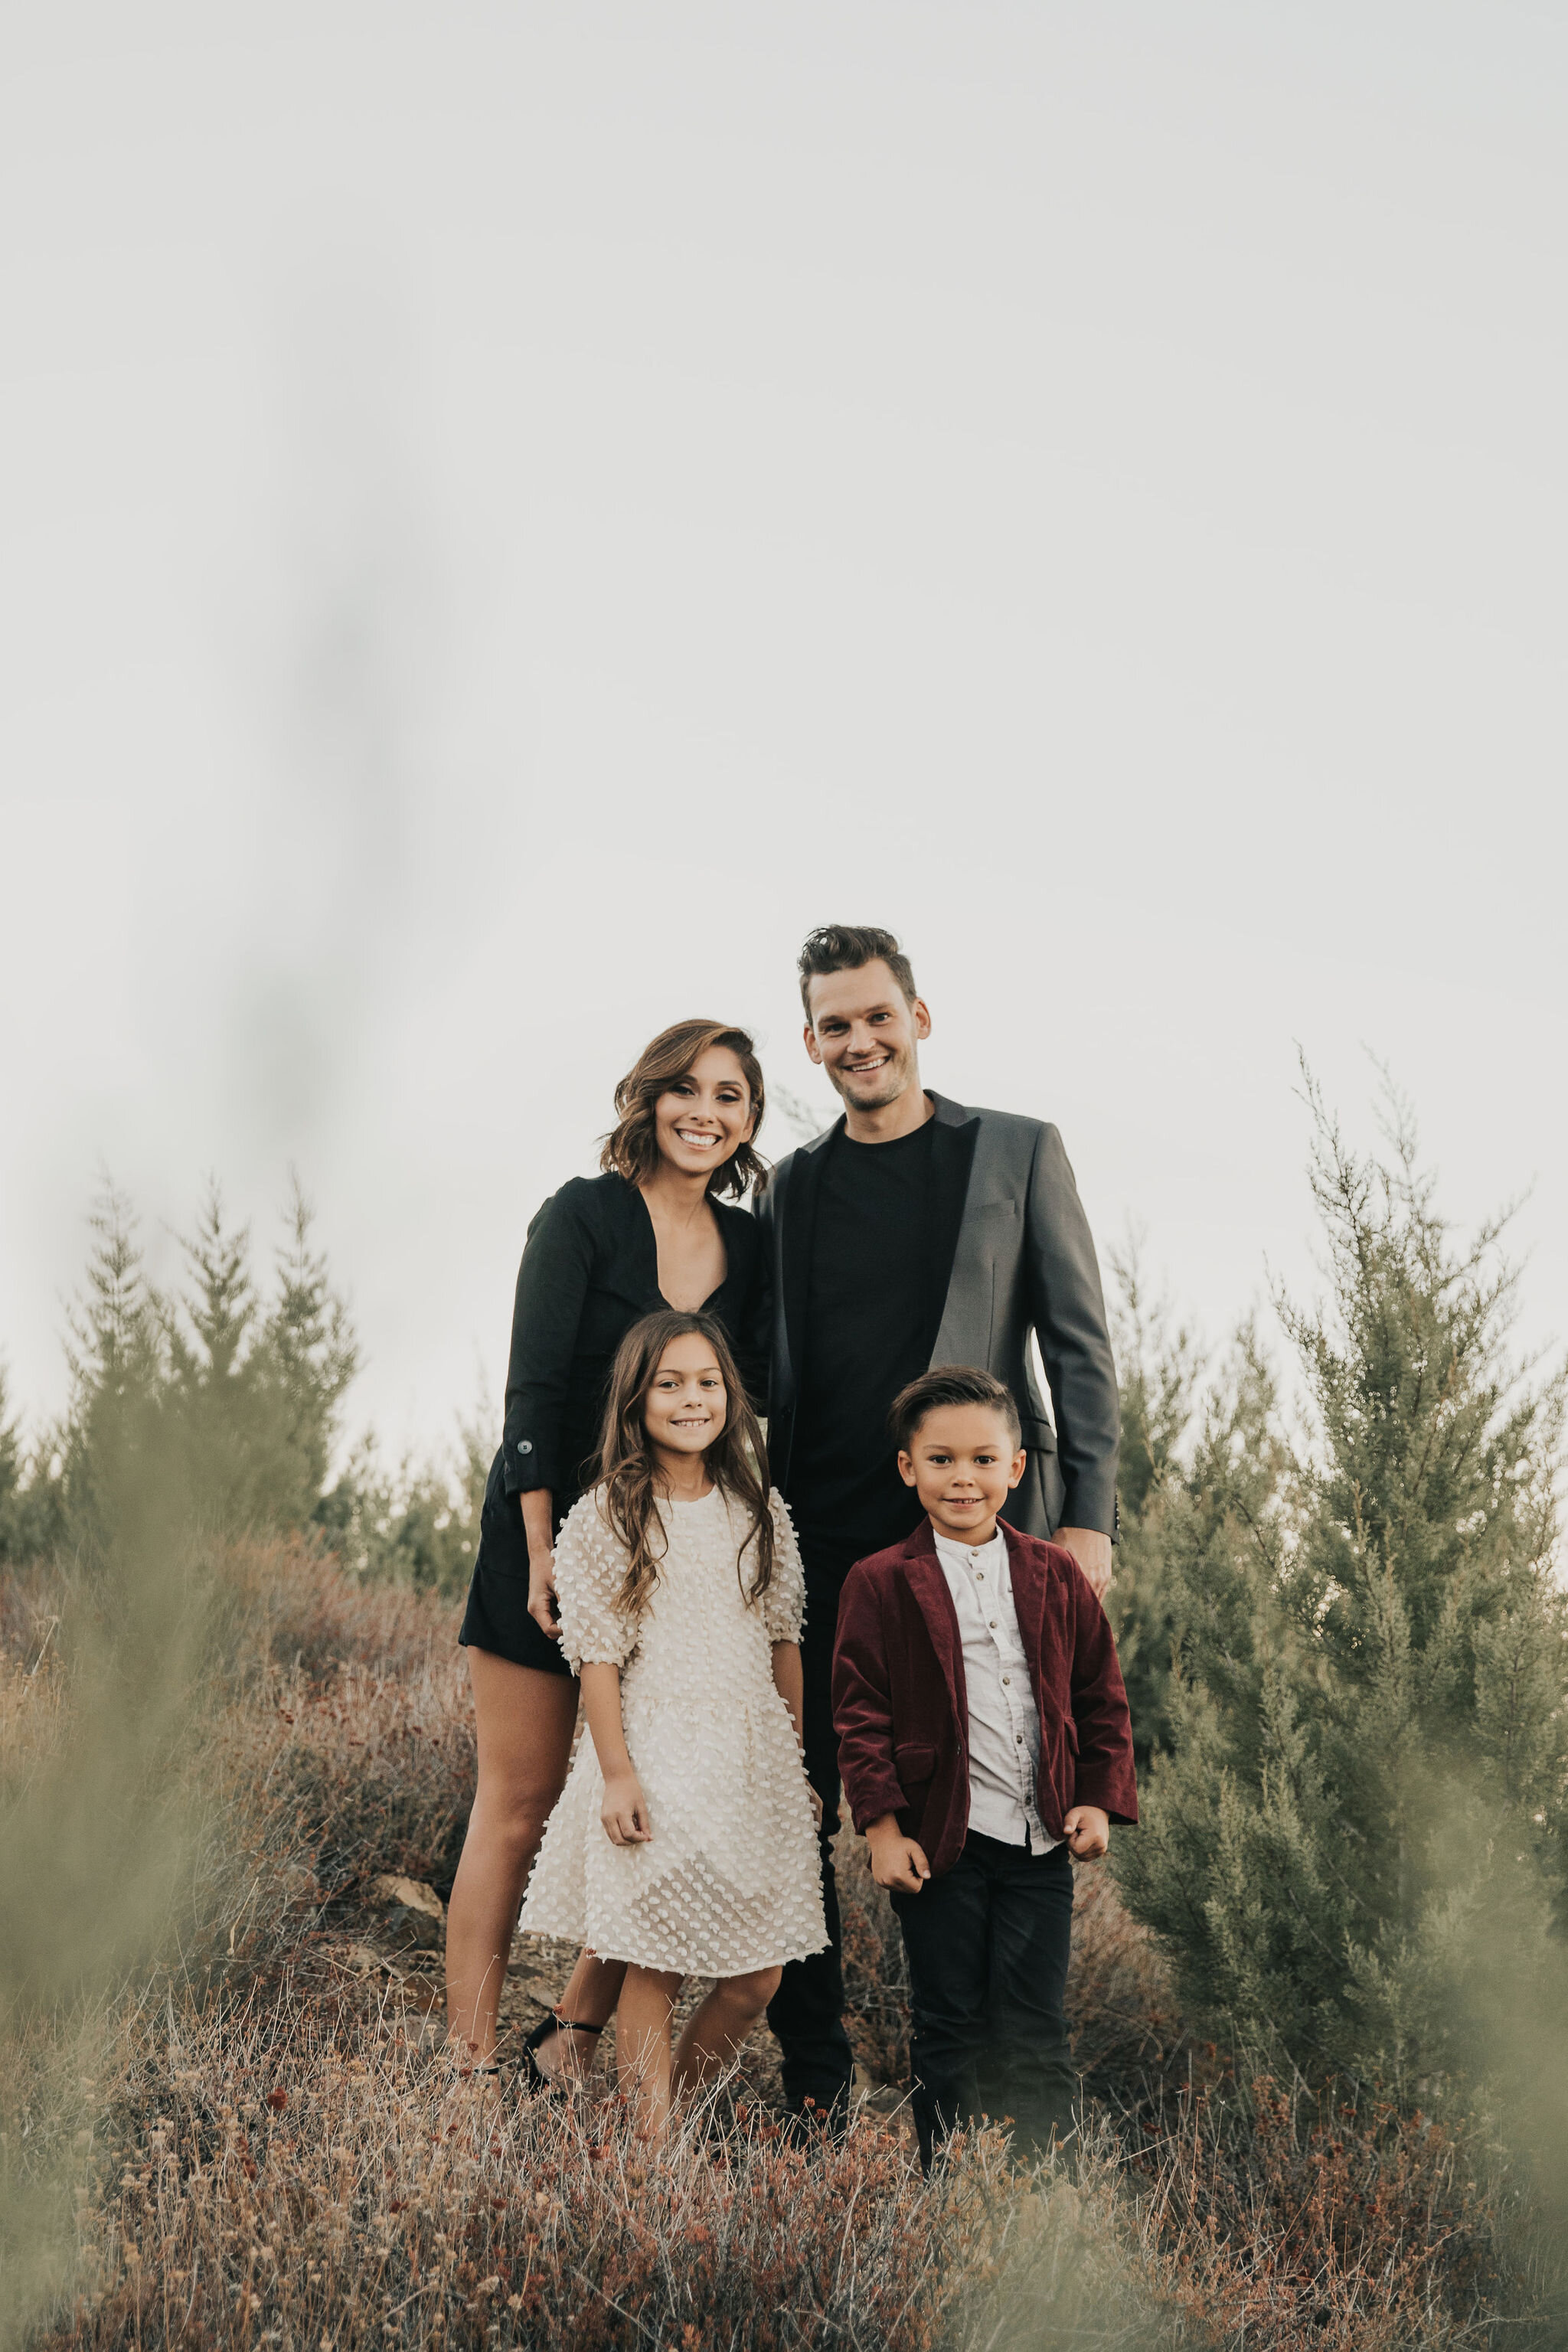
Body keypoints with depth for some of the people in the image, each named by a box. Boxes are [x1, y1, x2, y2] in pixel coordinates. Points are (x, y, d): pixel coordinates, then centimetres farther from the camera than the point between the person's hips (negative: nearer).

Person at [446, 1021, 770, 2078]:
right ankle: (470, 2059, 3)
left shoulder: (749, 1246, 8)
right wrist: (543, 1549, -15)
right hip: (554, 1537, -4)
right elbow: (534, 1393, -9)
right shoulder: (584, 1216, -5)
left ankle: (576, 2038, 16)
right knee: (519, 1806, -2)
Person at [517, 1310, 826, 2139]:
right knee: (654, 1970, -3)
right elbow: (596, 1655, -6)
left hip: (755, 1759, 4)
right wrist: (616, 1773, -12)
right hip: (657, 1761, -4)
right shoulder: (604, 1518, -4)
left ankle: (675, 2101, 25)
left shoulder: (760, 1512, 9)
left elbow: (784, 1641, 13)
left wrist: (799, 1760, 12)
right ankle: (654, 2147, 6)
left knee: (754, 1980, 5)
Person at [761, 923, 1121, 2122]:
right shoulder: (794, 1185, 13)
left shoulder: (1018, 1154, 5)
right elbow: (770, 1371, 16)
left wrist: (1088, 1516, -7)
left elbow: (1080, 1346, 2)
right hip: (822, 1544, 3)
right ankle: (814, 2074, 14)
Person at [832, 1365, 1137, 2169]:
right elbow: (860, 1713, -4)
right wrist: (882, 1824, -10)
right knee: (948, 2026, 6)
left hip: (1040, 1841, 2)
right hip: (940, 1839, -2)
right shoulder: (881, 1585, -2)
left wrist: (1100, 1799, 2)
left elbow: (1101, 1697, 12)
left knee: (1035, 2027, 4)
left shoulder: (1055, 1577, 7)